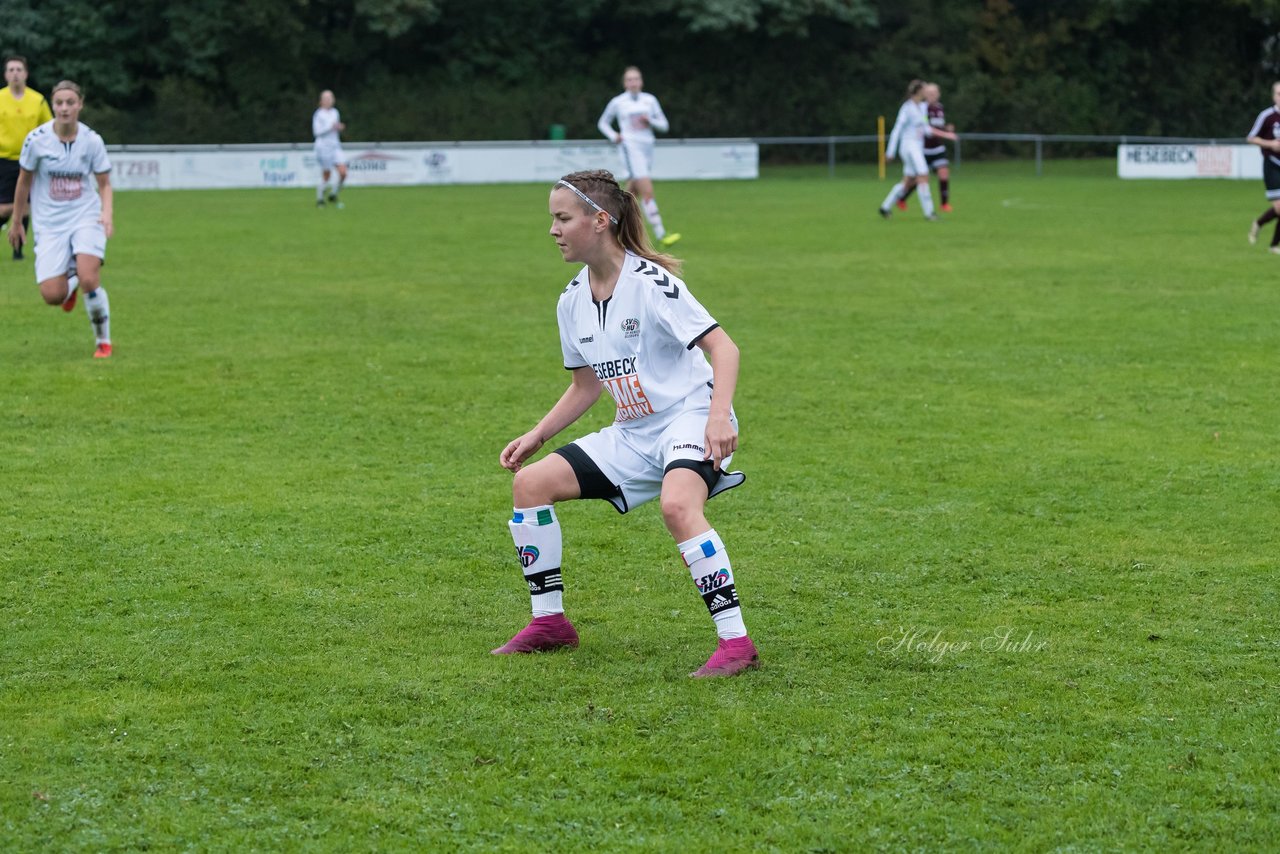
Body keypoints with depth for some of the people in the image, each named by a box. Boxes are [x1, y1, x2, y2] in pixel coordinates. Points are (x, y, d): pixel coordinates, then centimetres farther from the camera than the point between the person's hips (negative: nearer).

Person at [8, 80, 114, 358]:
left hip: (86, 217, -1)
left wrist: (107, 213, -15)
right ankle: (71, 281, 29)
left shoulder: (92, 140, -7)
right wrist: (16, 221, 13)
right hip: (50, 225, 1)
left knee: (89, 280, -23)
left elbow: (104, 184, 4)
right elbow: (24, 181, 6)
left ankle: (104, 342, 0)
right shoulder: (36, 139, -9)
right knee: (52, 295, -11)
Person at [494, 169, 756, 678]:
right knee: (530, 482, 1)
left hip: (689, 417, -8)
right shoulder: (573, 301, 7)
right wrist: (536, 437, 11)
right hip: (633, 433, 8)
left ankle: (735, 642, -32)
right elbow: (586, 386, 20)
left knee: (677, 505, -37)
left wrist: (719, 416, -33)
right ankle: (549, 622, 11)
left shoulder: (651, 283, -17)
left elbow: (722, 346, -20)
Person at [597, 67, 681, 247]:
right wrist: (613, 136, -2)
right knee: (647, 192, -16)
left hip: (647, 148, 5)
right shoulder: (618, 102, 3)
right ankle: (660, 234, -22)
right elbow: (602, 123, 16)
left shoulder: (650, 100, 10)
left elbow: (664, 125, 12)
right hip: (630, 147, -5)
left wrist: (650, 121, -8)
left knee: (632, 192, 12)